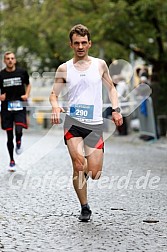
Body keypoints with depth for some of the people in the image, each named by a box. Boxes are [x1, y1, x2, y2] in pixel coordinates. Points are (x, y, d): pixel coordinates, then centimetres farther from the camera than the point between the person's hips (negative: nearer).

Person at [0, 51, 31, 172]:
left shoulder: (22, 72, 2)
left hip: (20, 106, -1)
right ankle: (12, 161, 20)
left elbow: (28, 85, 18)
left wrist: (27, 95, 0)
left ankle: (18, 142, 14)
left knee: (19, 131, -22)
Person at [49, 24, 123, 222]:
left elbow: (111, 87, 19)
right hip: (73, 121, -1)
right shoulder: (64, 69, 5)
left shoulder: (100, 65, 8)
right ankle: (84, 207, -8)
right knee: (78, 164, -21)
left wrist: (116, 109, 3)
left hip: (95, 124, 1)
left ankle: (88, 167, 33)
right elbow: (53, 94, 11)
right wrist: (55, 106, -12)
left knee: (94, 174, -5)